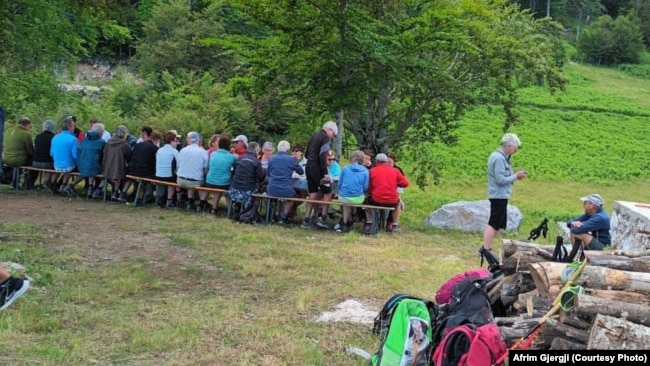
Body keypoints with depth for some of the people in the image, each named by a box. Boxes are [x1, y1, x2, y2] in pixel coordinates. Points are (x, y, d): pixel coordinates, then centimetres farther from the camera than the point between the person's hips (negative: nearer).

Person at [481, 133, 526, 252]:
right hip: (499, 195, -10)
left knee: (499, 224, 15)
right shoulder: (499, 158, -19)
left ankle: (486, 247, 19)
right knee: (494, 224, -8)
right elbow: (500, 180, -22)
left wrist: (515, 175, 6)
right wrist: (515, 176, -12)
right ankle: (485, 249, -7)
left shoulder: (501, 156, 13)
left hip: (500, 195, 10)